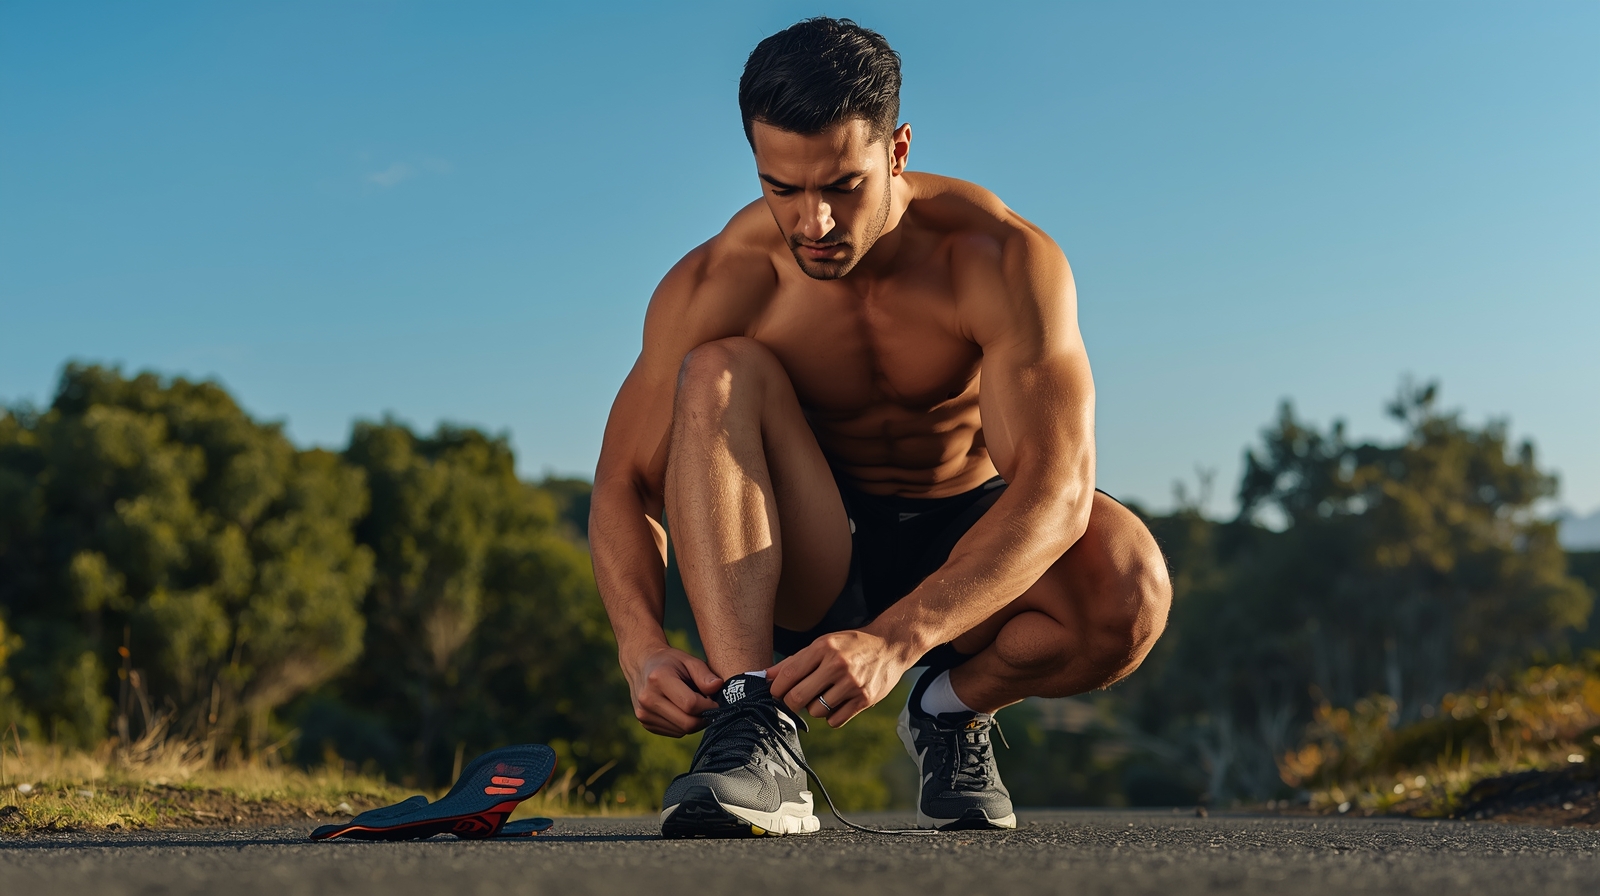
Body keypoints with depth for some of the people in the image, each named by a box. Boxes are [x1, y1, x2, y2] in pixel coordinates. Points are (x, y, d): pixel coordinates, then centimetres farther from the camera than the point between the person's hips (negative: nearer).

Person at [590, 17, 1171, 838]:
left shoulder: (1004, 260, -23)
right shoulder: (717, 285, -17)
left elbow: (1058, 487, -33)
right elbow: (625, 487, -15)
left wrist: (893, 640, -46)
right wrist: (642, 649, -36)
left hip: (969, 537, -1)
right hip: (810, 567, 1)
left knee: (1128, 584, -35)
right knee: (721, 372, -29)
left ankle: (956, 709, -2)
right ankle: (754, 738, -37)